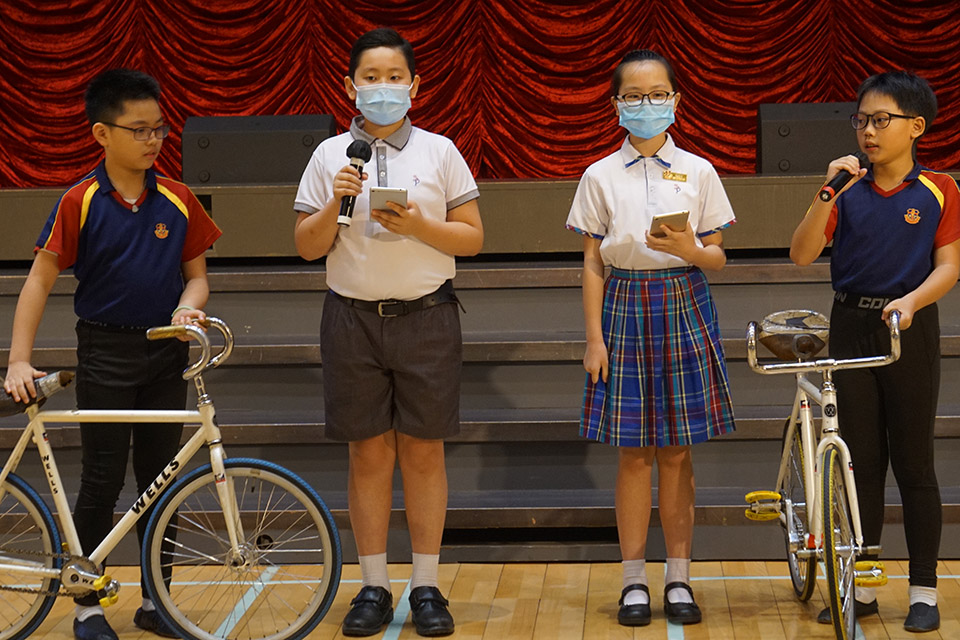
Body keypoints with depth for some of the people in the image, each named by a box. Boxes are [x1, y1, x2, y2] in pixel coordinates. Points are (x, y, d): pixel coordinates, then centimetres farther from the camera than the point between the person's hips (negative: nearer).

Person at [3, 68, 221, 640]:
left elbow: (196, 273, 9)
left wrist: (188, 306, -14)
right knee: (103, 481, 2)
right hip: (106, 352, -3)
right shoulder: (81, 202, -8)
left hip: (166, 353, 3)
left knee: (161, 477, 9)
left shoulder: (178, 201, 0)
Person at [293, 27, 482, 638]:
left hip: (426, 317, -1)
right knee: (369, 454, 5)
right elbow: (308, 246, 5)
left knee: (423, 452, 2)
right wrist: (335, 206, -13)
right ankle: (374, 587, 13)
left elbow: (472, 238, 3)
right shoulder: (331, 155, 5)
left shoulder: (439, 151, 3)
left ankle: (426, 587, 11)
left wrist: (419, 226, -14)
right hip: (354, 317, 1)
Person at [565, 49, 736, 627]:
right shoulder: (600, 177, 4)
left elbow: (717, 258, 6)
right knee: (634, 452, 2)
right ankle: (634, 580, 11)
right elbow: (593, 263, 5)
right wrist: (594, 338, -1)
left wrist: (688, 249, -17)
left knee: (677, 450, 4)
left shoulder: (698, 171, 5)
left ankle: (679, 578, 13)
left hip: (685, 305, 0)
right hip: (625, 305, 0)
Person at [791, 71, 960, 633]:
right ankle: (860, 584, 17)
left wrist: (911, 300, -23)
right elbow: (802, 254, -6)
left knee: (914, 462, 3)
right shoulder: (849, 190, 3)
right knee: (860, 460, 7)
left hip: (910, 331, -2)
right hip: (851, 328, 2)